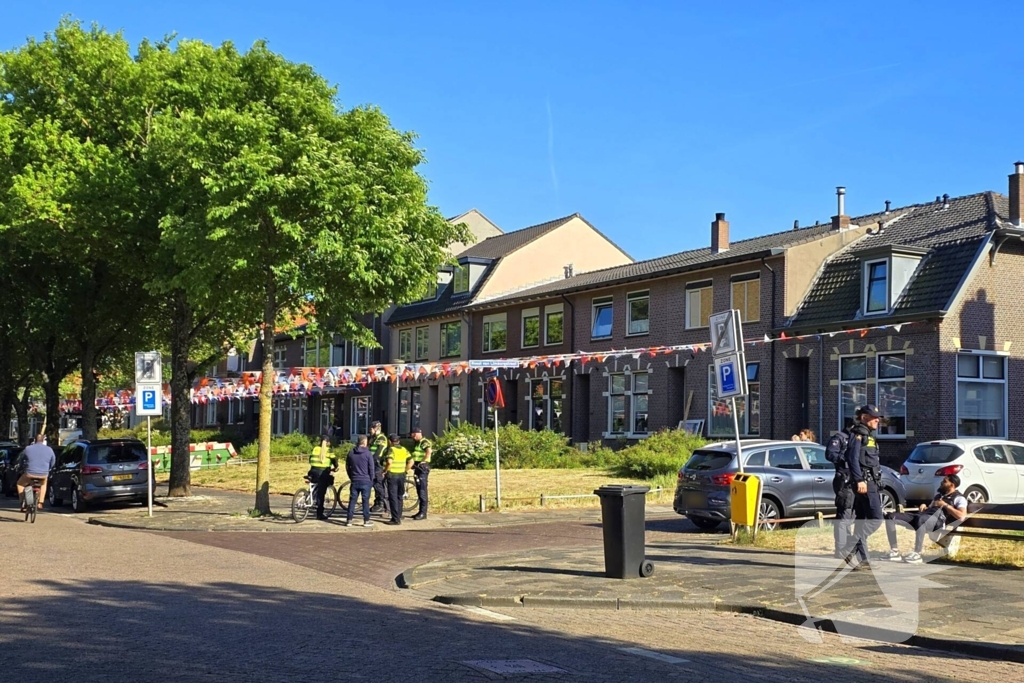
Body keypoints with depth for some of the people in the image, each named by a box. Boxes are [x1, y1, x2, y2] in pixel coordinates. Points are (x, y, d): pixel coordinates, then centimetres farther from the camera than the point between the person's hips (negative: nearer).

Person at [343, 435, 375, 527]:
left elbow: (347, 467, 11)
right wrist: (371, 479, 5)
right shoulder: (367, 453, -8)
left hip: (354, 481, 3)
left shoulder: (351, 453, 5)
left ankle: (349, 520, 5)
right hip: (365, 481, -3)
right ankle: (366, 521, 3)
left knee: (352, 500, 7)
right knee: (366, 501, 2)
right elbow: (371, 468, -6)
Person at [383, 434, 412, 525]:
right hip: (401, 476, 6)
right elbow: (411, 462, 5)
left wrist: (385, 471, -12)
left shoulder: (391, 449, -10)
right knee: (399, 497, 18)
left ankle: (395, 519, -4)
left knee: (393, 497, -2)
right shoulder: (404, 449, 8)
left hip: (392, 476, -6)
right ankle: (399, 516, 25)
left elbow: (389, 462, -25)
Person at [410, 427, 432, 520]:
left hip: (422, 468, -10)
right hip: (417, 468, 10)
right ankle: (421, 511, 18)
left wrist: (423, 461, -26)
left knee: (422, 490, -10)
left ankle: (423, 513, -9)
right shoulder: (417, 443, 19)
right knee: (419, 490, 12)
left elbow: (429, 451, -30)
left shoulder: (424, 442, -11)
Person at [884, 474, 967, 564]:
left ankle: (917, 554, -38)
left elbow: (961, 516, -7)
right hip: (923, 517, 8)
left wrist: (945, 505, -3)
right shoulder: (939, 495, 35)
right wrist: (924, 507, 16)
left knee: (921, 519, -45)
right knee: (891, 516, -11)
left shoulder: (959, 498, 10)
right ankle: (894, 552, -16)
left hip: (938, 520, -8)